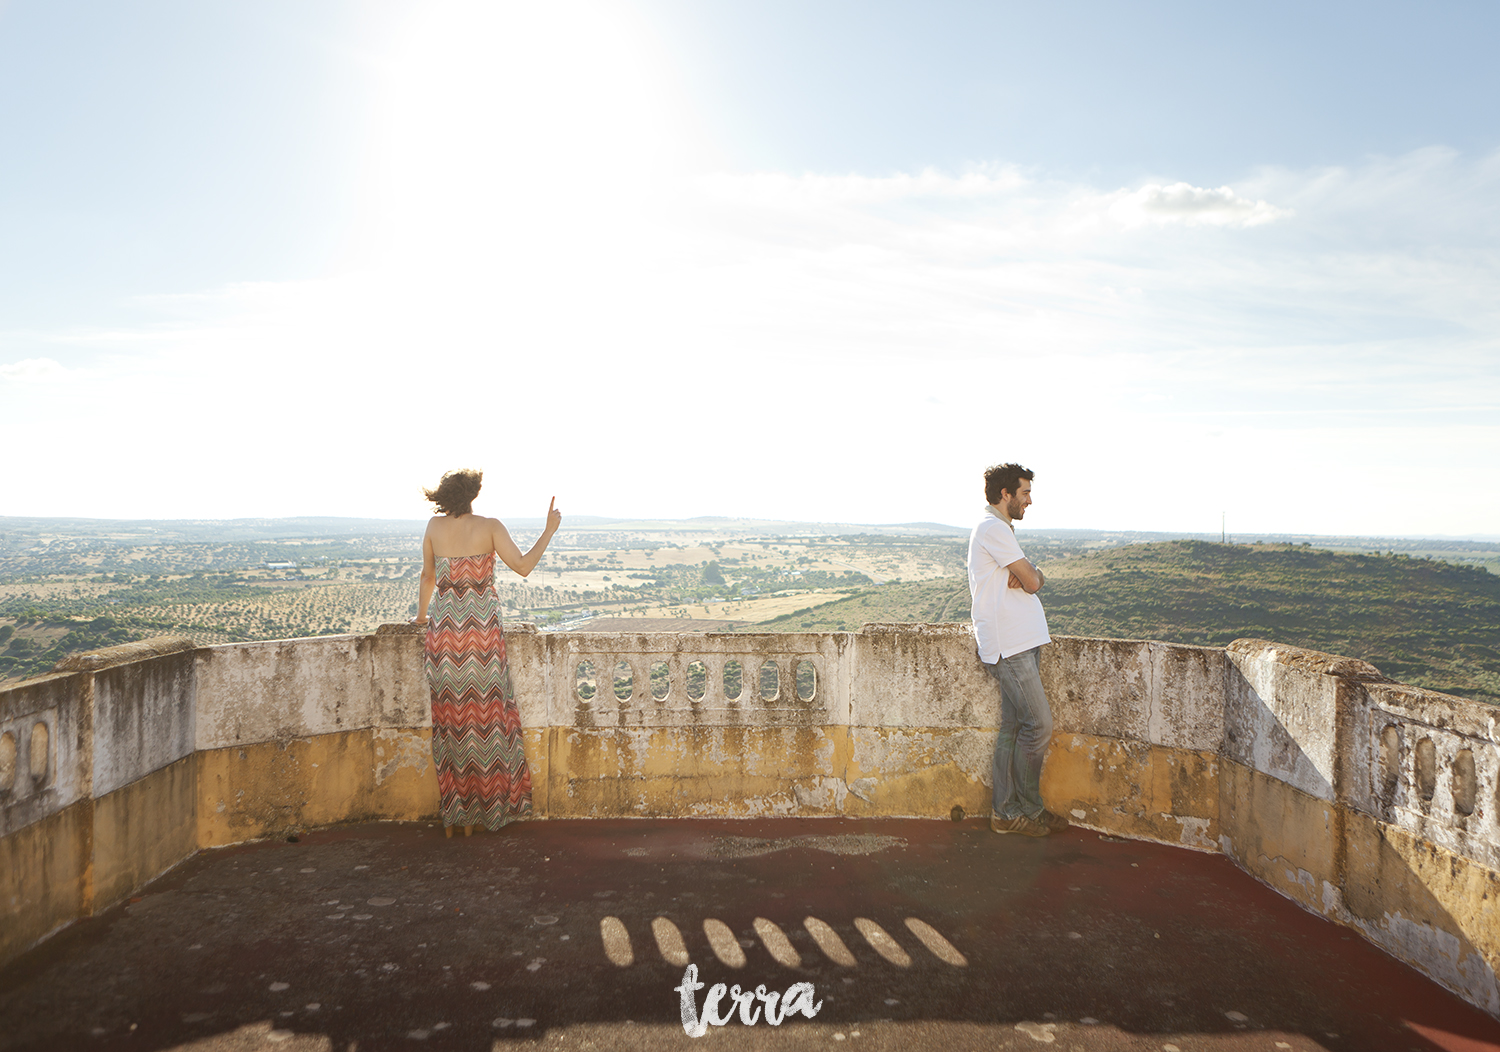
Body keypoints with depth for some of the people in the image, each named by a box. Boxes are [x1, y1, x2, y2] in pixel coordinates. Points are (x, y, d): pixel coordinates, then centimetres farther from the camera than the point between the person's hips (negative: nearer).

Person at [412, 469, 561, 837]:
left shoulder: (435, 527, 4)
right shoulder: (490, 527, -4)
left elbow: (427, 577, 14)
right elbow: (523, 566, -10)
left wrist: (421, 615, 30)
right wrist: (550, 529, 0)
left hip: (444, 632, 2)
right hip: (482, 631, -2)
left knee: (451, 721, 9)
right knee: (485, 717, 8)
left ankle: (454, 815, 14)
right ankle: (481, 811, 13)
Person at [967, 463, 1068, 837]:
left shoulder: (1000, 529, 22)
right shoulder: (994, 529, -11)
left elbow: (1034, 577, 15)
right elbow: (1033, 582, -13)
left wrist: (1025, 576, -7)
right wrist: (1029, 577, 8)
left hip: (1022, 641, 10)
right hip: (1009, 644, -10)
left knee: (1014, 728, 9)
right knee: (1039, 724, -6)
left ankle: (1007, 812, 14)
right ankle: (1028, 809, 6)